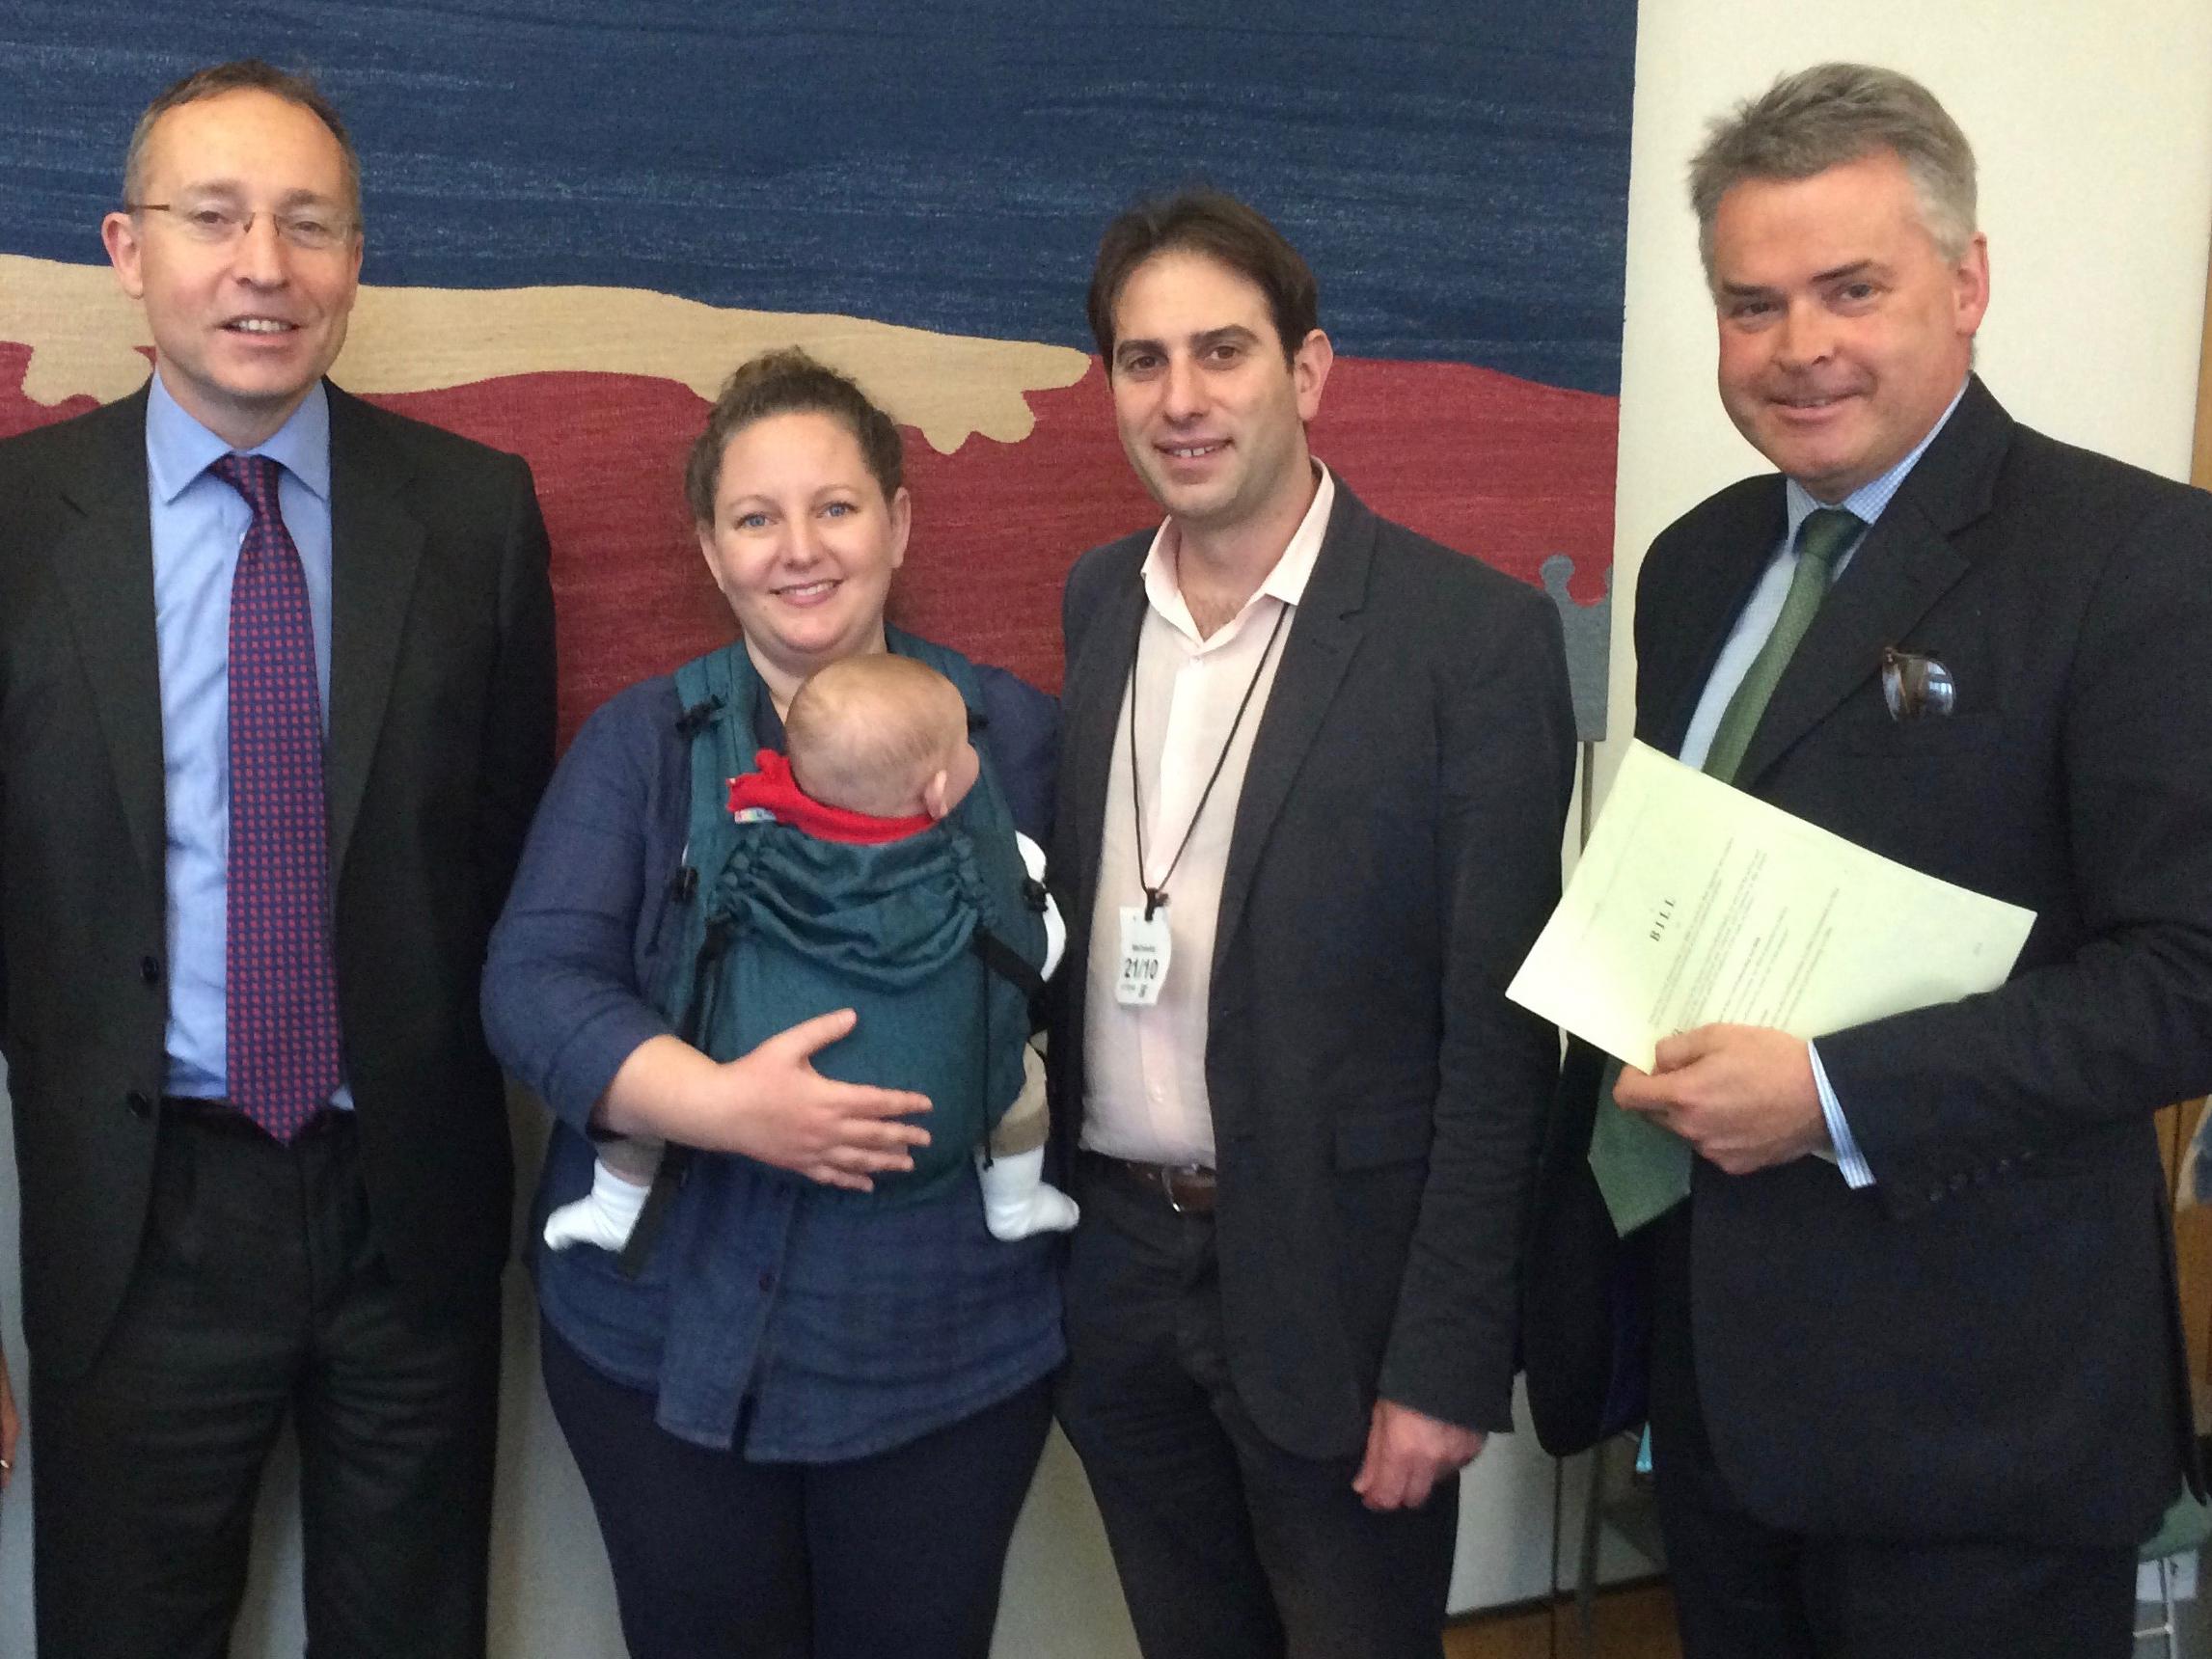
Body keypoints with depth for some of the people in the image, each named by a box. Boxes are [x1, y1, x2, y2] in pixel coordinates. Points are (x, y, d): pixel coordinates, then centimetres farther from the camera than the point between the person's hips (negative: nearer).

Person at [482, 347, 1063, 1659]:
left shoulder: (1019, 733, 2)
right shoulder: (637, 743, 0)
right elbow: (535, 983, -10)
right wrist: (722, 1106, -25)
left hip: (954, 1347, 0)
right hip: (668, 1342, 0)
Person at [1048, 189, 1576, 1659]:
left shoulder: (1474, 636, -12)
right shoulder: (1091, 605, 4)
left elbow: (1498, 1037, -12)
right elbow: (1064, 922, 8)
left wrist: (1445, 1361, -13)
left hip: (1334, 1285, -4)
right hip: (1114, 1264, 5)